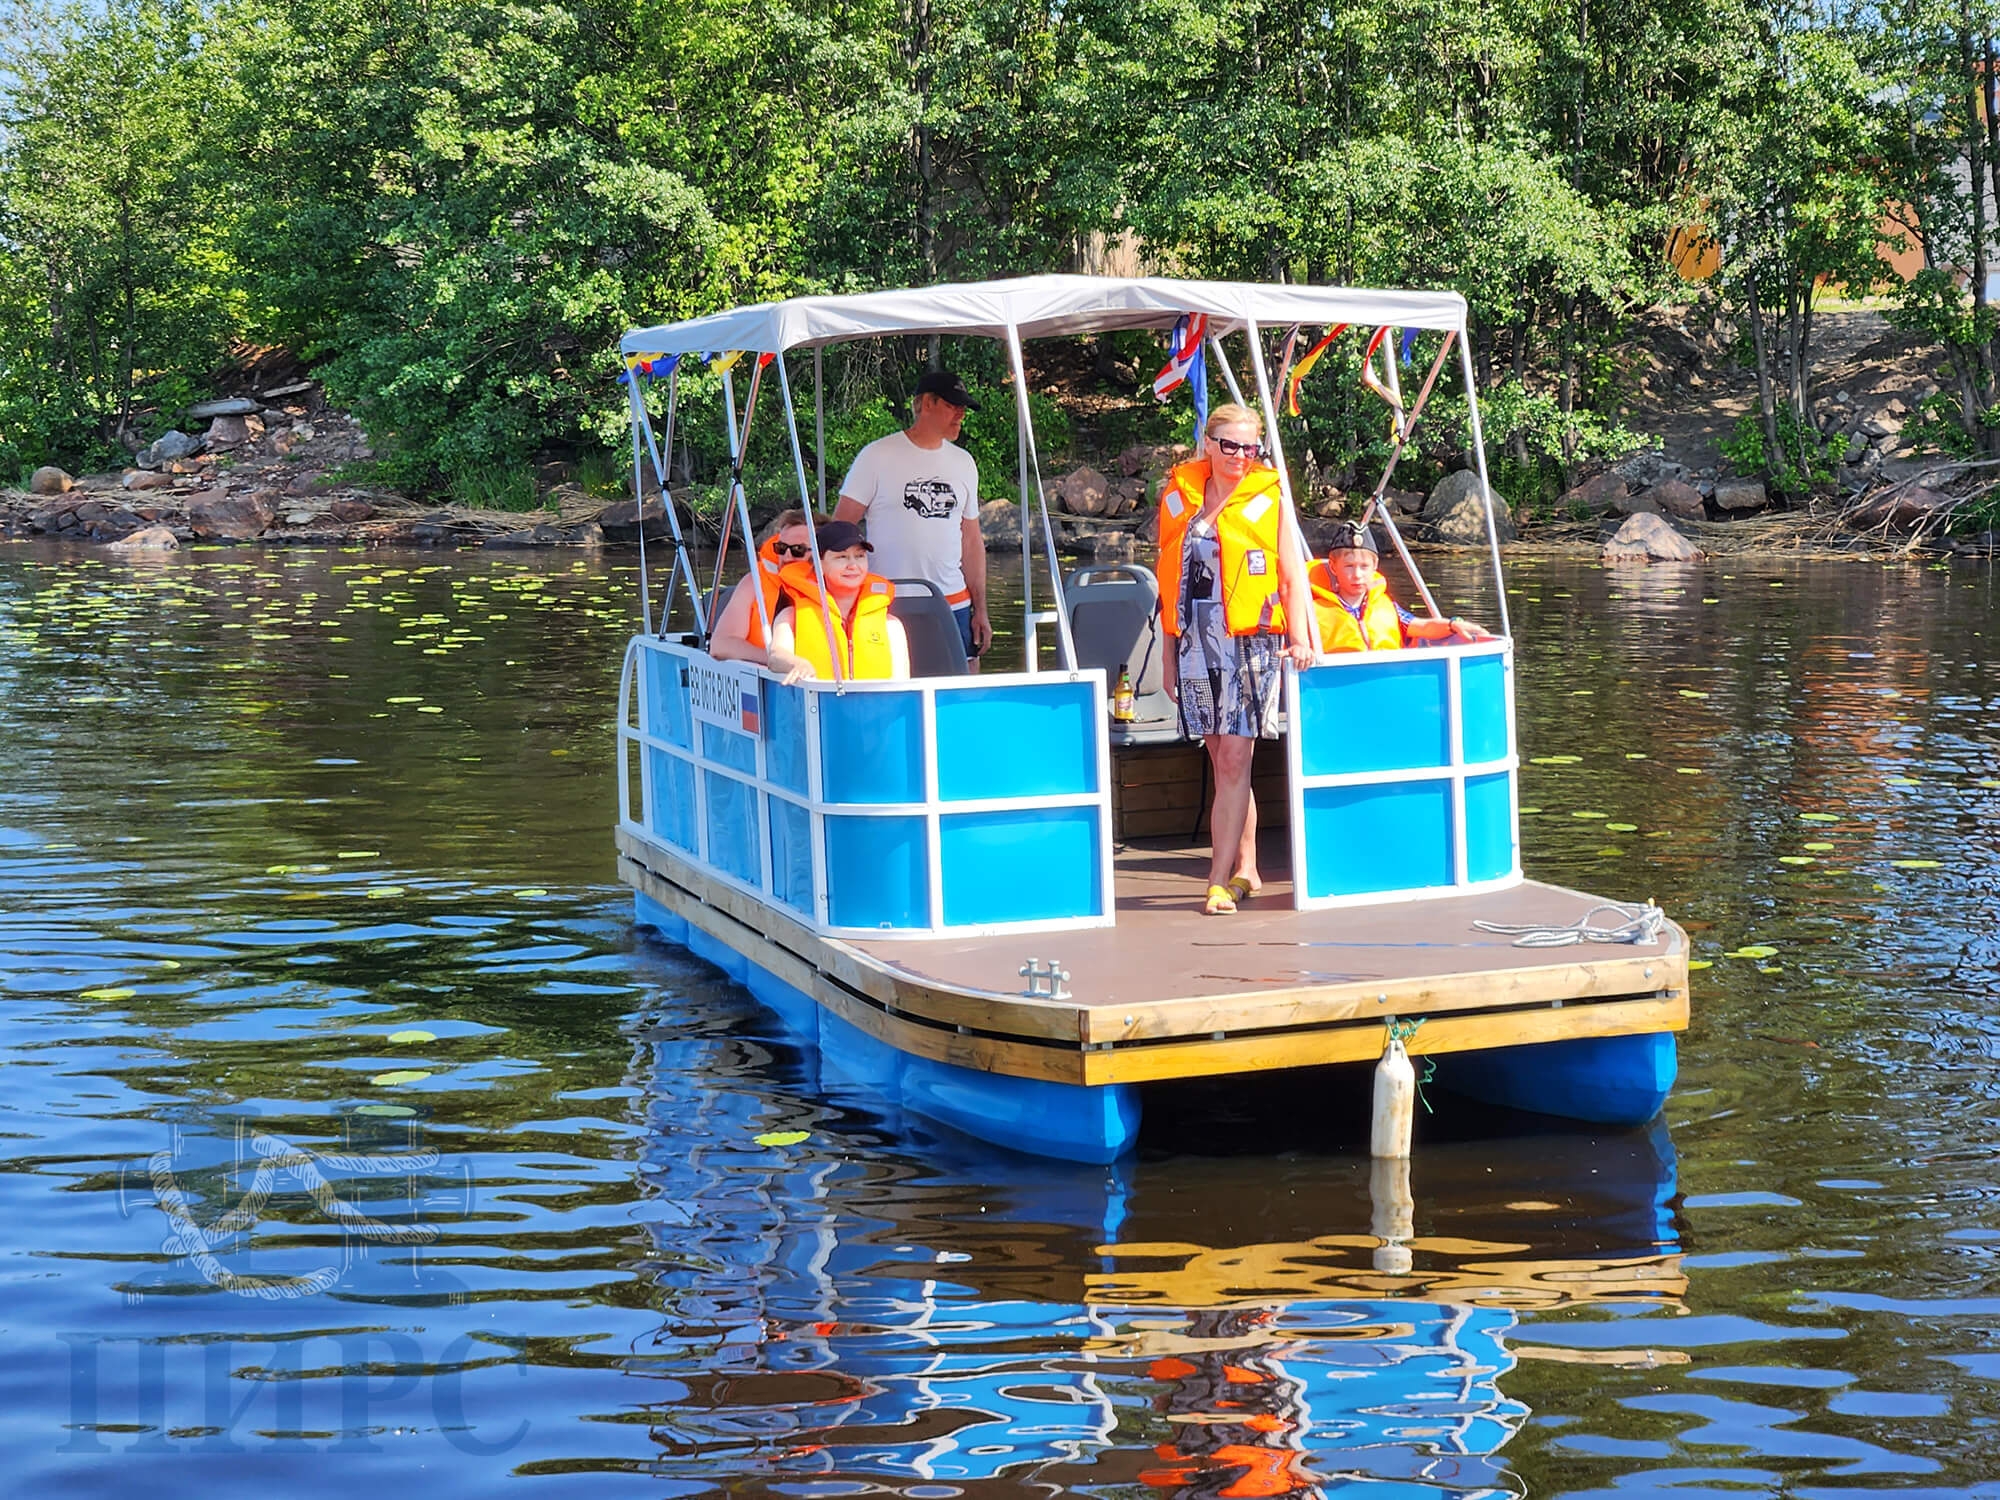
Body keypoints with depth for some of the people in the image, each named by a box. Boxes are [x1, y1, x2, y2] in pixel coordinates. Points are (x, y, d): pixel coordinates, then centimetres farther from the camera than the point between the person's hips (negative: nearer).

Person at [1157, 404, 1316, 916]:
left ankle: (1220, 880, -7)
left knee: (1234, 762, -8)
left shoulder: (1269, 496, 2)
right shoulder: (1180, 496, 10)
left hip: (1252, 643, -3)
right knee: (1223, 762, 8)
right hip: (1196, 643, 3)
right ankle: (1246, 869, 19)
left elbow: (1292, 575, 2)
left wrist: (1299, 638, -11)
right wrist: (1170, 653, 16)